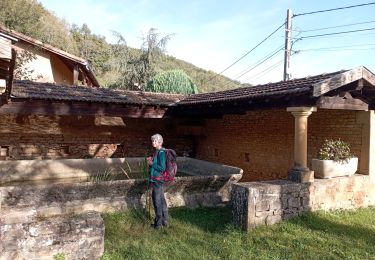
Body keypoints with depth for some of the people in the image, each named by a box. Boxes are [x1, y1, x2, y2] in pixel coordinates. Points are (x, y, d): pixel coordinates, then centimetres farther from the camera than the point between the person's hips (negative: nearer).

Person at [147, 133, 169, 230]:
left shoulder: (161, 152, -17)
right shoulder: (157, 151, 11)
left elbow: (162, 167, -22)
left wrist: (152, 164, -13)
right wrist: (151, 160, 5)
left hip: (158, 179, -10)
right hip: (156, 179, 10)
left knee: (157, 201, -1)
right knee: (162, 200, 17)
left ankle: (158, 223, 10)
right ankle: (164, 221, 28)